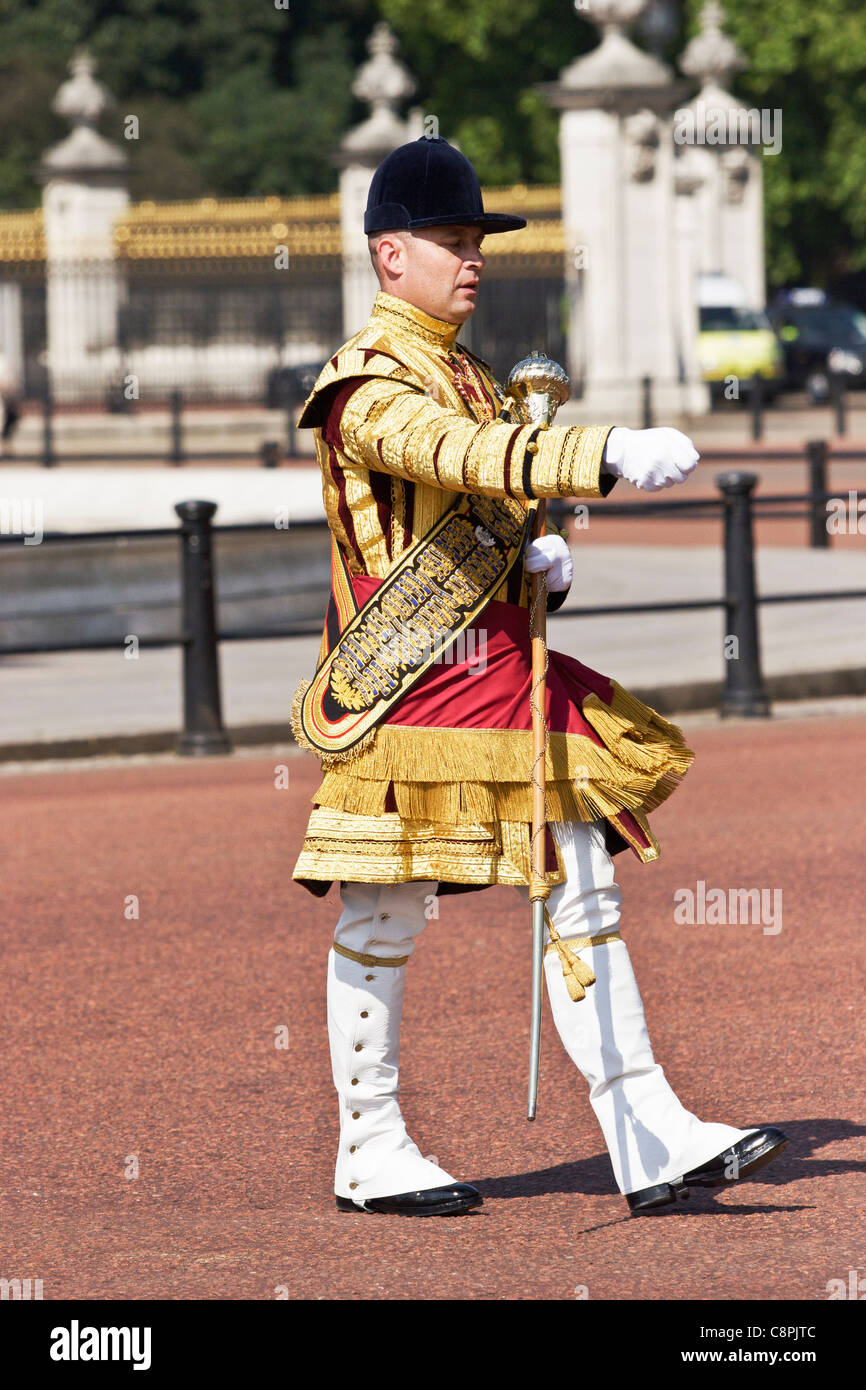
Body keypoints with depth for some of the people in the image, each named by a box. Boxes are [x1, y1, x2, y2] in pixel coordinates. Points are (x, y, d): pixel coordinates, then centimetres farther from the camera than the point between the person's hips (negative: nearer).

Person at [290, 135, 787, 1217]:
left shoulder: (470, 376, 17)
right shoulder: (369, 383, -12)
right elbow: (465, 458, -32)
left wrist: (537, 557, 4)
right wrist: (613, 456, -43)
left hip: (506, 672, 9)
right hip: (407, 683, -9)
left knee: (583, 901, 3)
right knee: (384, 919, 0)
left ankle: (651, 1141, 3)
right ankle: (370, 1153, 11)